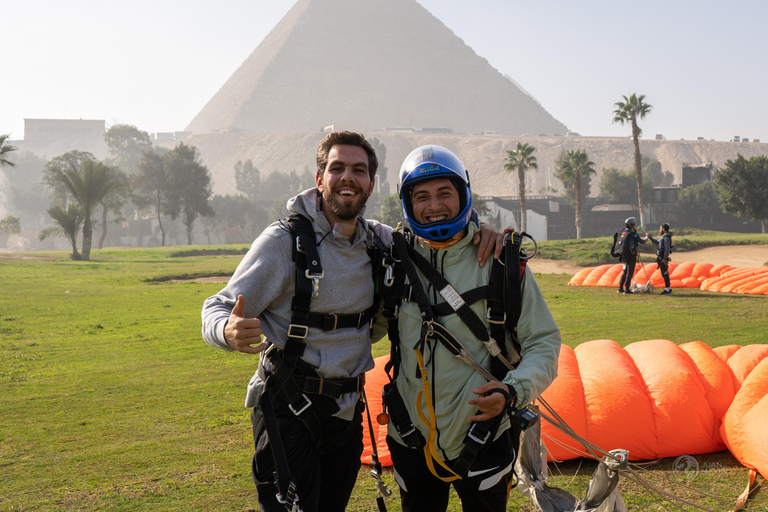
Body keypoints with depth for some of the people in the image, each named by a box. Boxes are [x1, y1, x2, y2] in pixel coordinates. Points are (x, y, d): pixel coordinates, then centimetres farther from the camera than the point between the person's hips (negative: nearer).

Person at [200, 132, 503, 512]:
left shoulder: (378, 241, 4)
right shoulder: (285, 241, -13)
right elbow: (217, 310, -12)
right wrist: (230, 332, -38)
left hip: (346, 412, 6)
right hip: (288, 411, -5)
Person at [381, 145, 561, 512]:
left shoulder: (501, 262, -6)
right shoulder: (396, 259, 1)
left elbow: (544, 341, -6)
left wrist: (512, 391, -21)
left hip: (482, 436, -2)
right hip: (412, 439, 3)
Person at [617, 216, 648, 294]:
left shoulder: (621, 233, 4)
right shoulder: (633, 234, -15)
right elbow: (642, 242, -8)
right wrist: (646, 239, 15)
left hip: (623, 255, 6)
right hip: (631, 256, -6)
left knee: (624, 272, 17)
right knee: (629, 273, 0)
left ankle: (620, 288, 17)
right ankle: (627, 289, -2)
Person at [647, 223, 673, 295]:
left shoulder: (666, 238, -15)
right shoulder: (664, 237, 16)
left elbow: (667, 249, -22)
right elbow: (657, 243, 30)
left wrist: (664, 259, -24)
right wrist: (649, 237, 25)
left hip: (663, 259, -10)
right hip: (661, 258, 10)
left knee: (665, 274, -7)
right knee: (664, 274, 13)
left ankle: (667, 290, -5)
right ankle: (668, 289, 19)